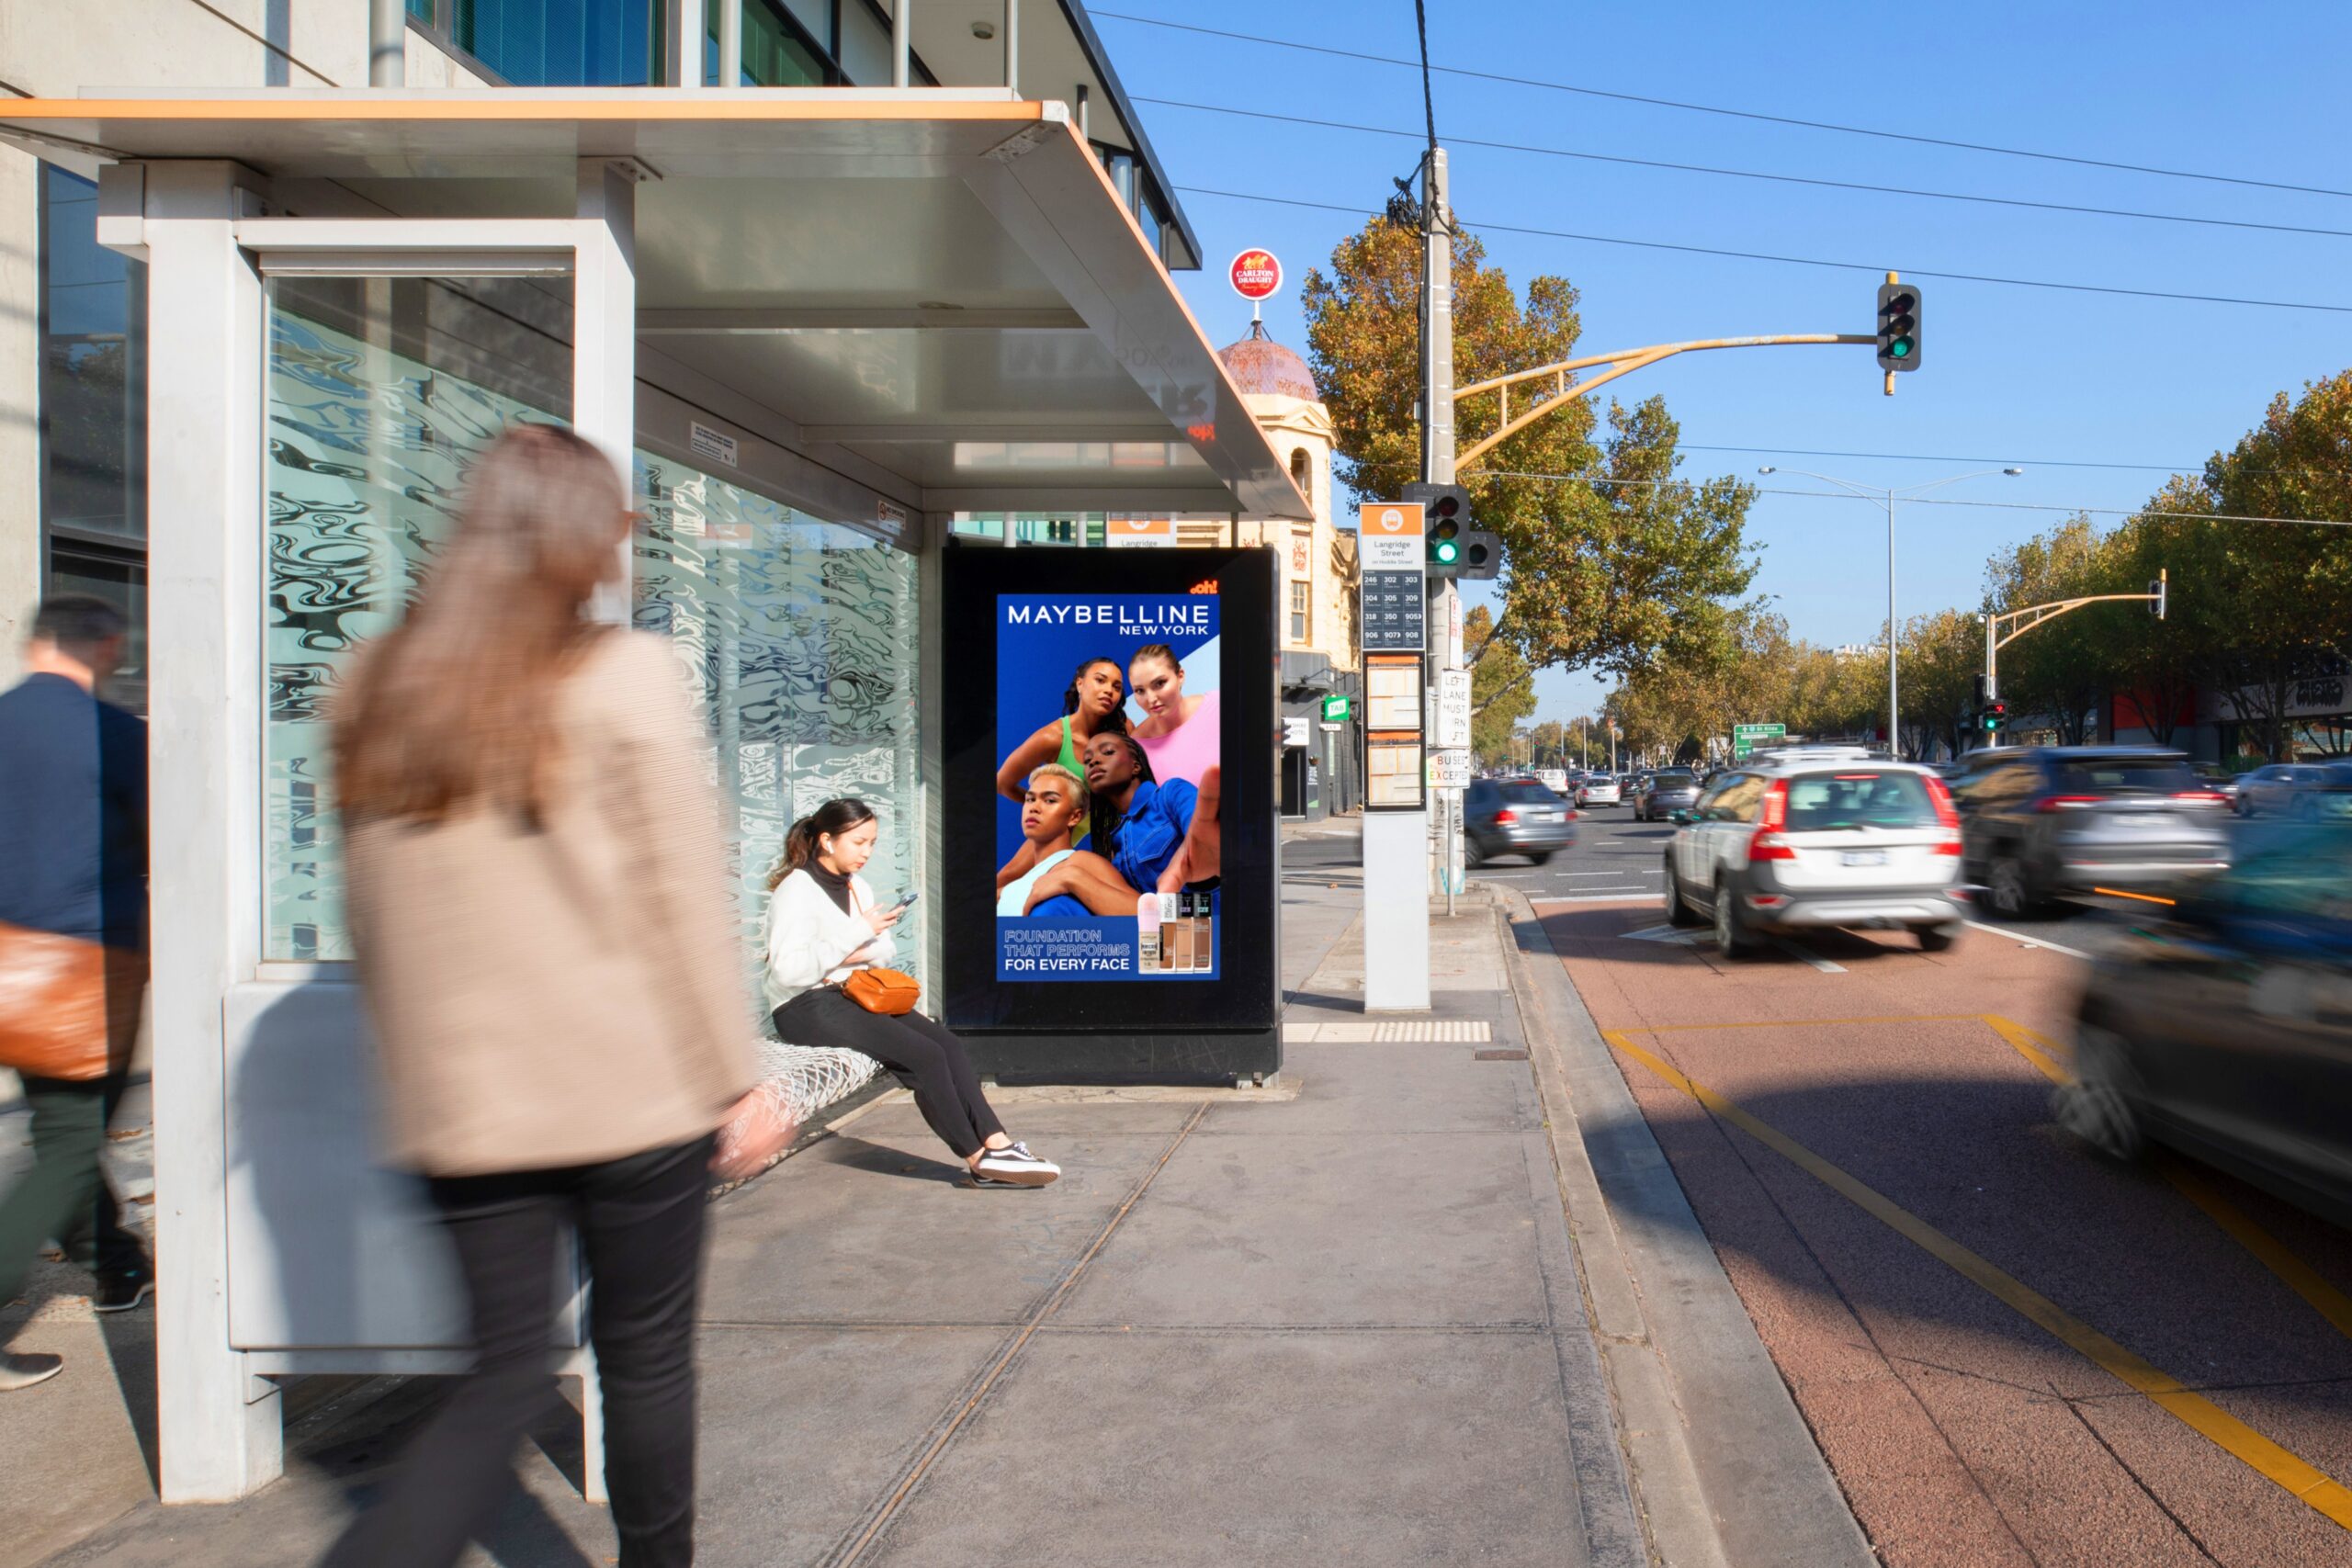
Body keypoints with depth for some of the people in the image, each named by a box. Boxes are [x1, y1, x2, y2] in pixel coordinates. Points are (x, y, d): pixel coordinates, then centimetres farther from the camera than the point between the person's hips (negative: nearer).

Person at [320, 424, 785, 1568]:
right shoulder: (626, 677, -10)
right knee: (645, 1363, 13)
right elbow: (684, 899, -9)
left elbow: (368, 917, 11)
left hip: (459, 1102, 4)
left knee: (505, 1376, 13)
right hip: (634, 1089, -4)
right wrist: (738, 1079, -2)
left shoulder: (377, 688, 5)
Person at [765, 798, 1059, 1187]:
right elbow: (789, 969, -22)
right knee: (925, 1056, -23)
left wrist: (865, 953, -9)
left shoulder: (858, 887, 16)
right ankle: (979, 1159, -14)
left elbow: (885, 950, 15)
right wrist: (858, 934, -19)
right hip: (808, 1009, -8)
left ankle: (996, 1144, -24)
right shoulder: (796, 890, -10)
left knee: (947, 1043, -16)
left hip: (853, 996, 8)